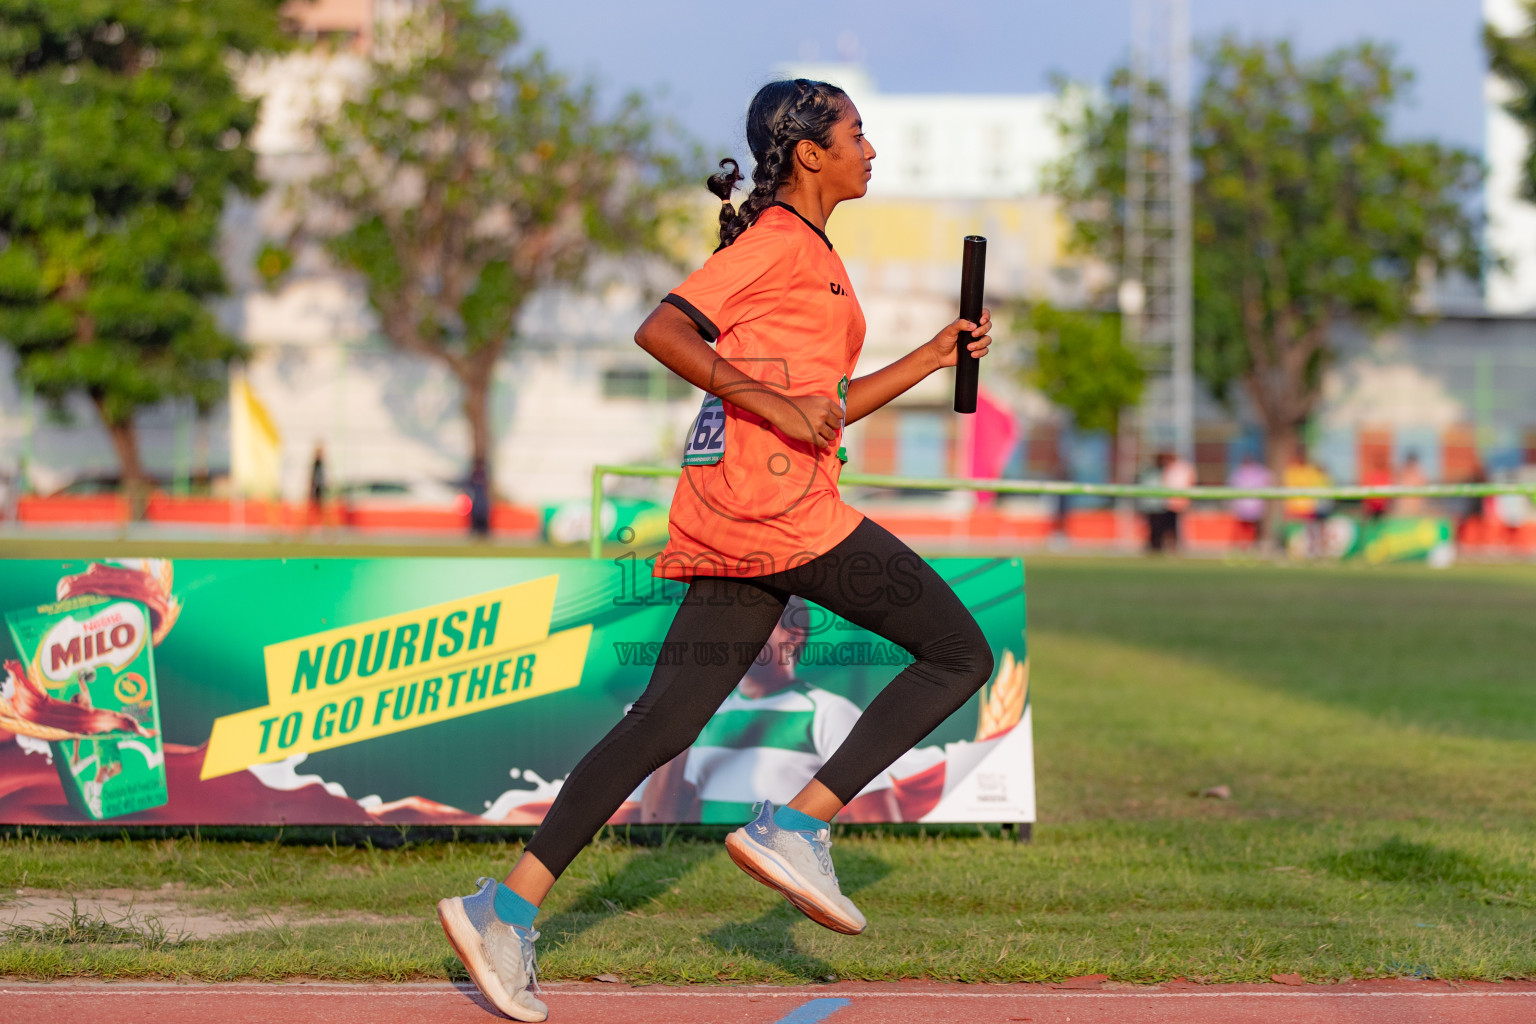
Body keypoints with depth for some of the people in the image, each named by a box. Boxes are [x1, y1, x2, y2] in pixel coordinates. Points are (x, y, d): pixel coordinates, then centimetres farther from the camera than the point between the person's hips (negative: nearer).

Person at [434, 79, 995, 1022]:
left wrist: (934, 358, 25)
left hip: (729, 521, 9)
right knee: (960, 654, -3)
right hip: (781, 507, -9)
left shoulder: (814, 257, 26)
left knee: (666, 722, 3)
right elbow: (662, 331, -14)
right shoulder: (780, 241, -4)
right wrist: (772, 404, -18)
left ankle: (509, 907, -3)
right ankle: (797, 827, -10)